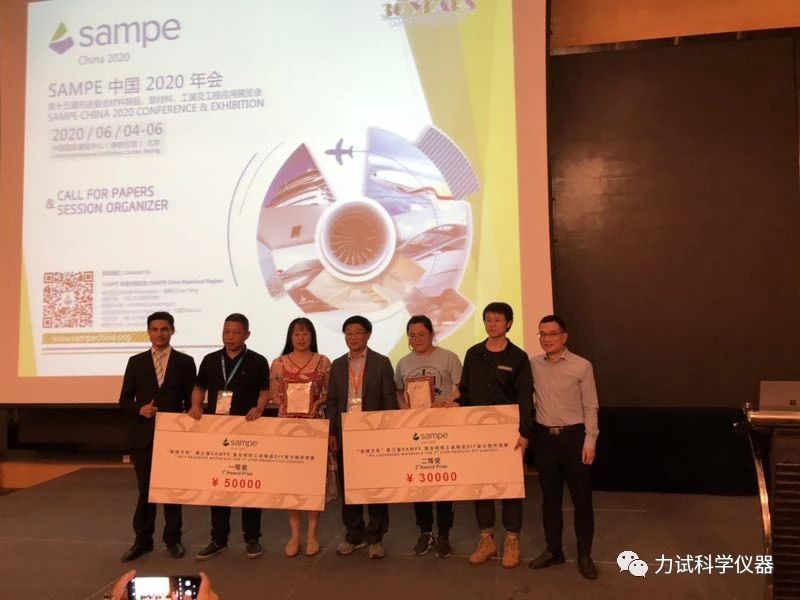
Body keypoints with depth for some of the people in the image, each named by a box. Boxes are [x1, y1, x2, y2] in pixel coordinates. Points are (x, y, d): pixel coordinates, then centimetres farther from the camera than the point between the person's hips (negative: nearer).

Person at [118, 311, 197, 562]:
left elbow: (191, 400, 3)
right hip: (143, 435, 1)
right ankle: (143, 539, 21)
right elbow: (125, 400, 6)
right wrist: (140, 409, -13)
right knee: (145, 490, 9)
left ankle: (173, 539, 20)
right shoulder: (136, 362, 7)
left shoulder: (185, 362, 3)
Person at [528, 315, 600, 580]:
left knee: (581, 498, 6)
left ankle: (584, 555, 19)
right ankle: (553, 550, 26)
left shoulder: (582, 366, -6)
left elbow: (590, 406, -5)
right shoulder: (533, 365, 2)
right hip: (544, 437, 3)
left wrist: (589, 441, -8)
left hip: (573, 436, -3)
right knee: (549, 497, 12)